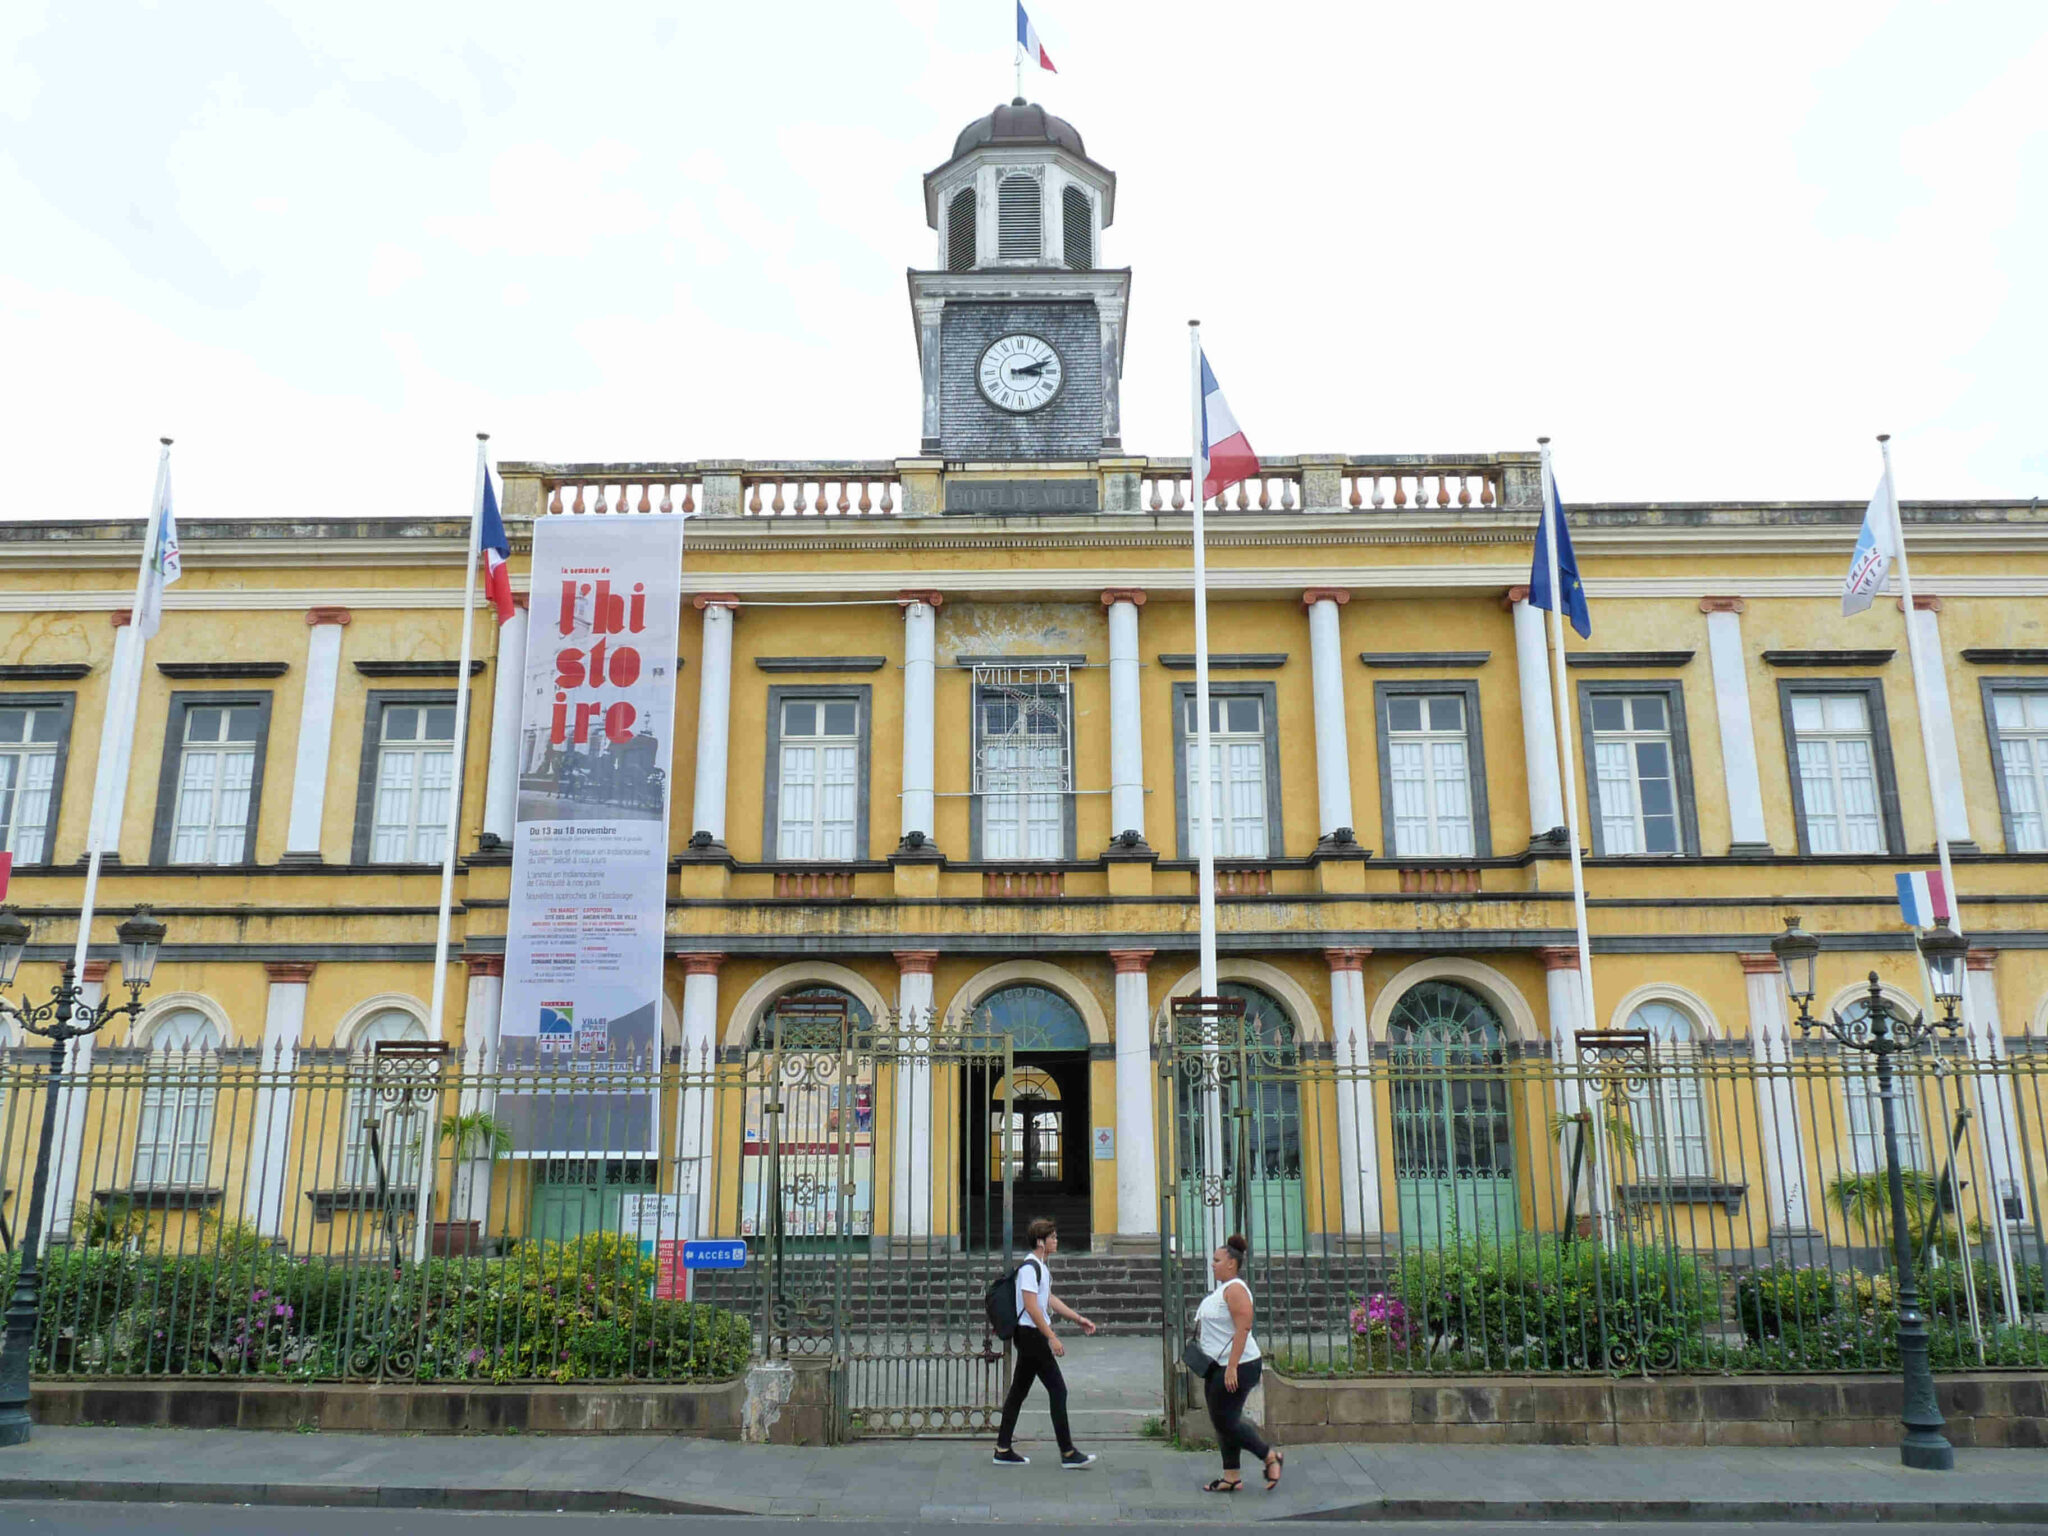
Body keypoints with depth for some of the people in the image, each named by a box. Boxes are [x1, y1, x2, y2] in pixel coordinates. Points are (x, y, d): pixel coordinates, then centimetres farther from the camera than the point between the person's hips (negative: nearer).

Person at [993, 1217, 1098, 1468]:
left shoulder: (1041, 1267, 15)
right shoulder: (1029, 1268, -17)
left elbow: (1049, 1300, 23)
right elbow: (1031, 1307, -22)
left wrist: (1078, 1319, 22)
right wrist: (1052, 1337, -22)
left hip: (1028, 1337, 10)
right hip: (1031, 1334, -10)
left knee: (1019, 1391, 12)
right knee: (1058, 1390, -5)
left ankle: (1003, 1450, 16)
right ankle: (1068, 1453, 0)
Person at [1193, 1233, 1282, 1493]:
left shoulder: (1235, 1289, -16)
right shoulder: (1222, 1289, 14)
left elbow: (1243, 1328, -24)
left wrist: (1232, 1368, -27)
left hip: (1236, 1367, -10)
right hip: (1218, 1367, 10)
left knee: (1226, 1421, -6)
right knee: (1222, 1422, 11)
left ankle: (1270, 1457, 7)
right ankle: (1231, 1477, 17)